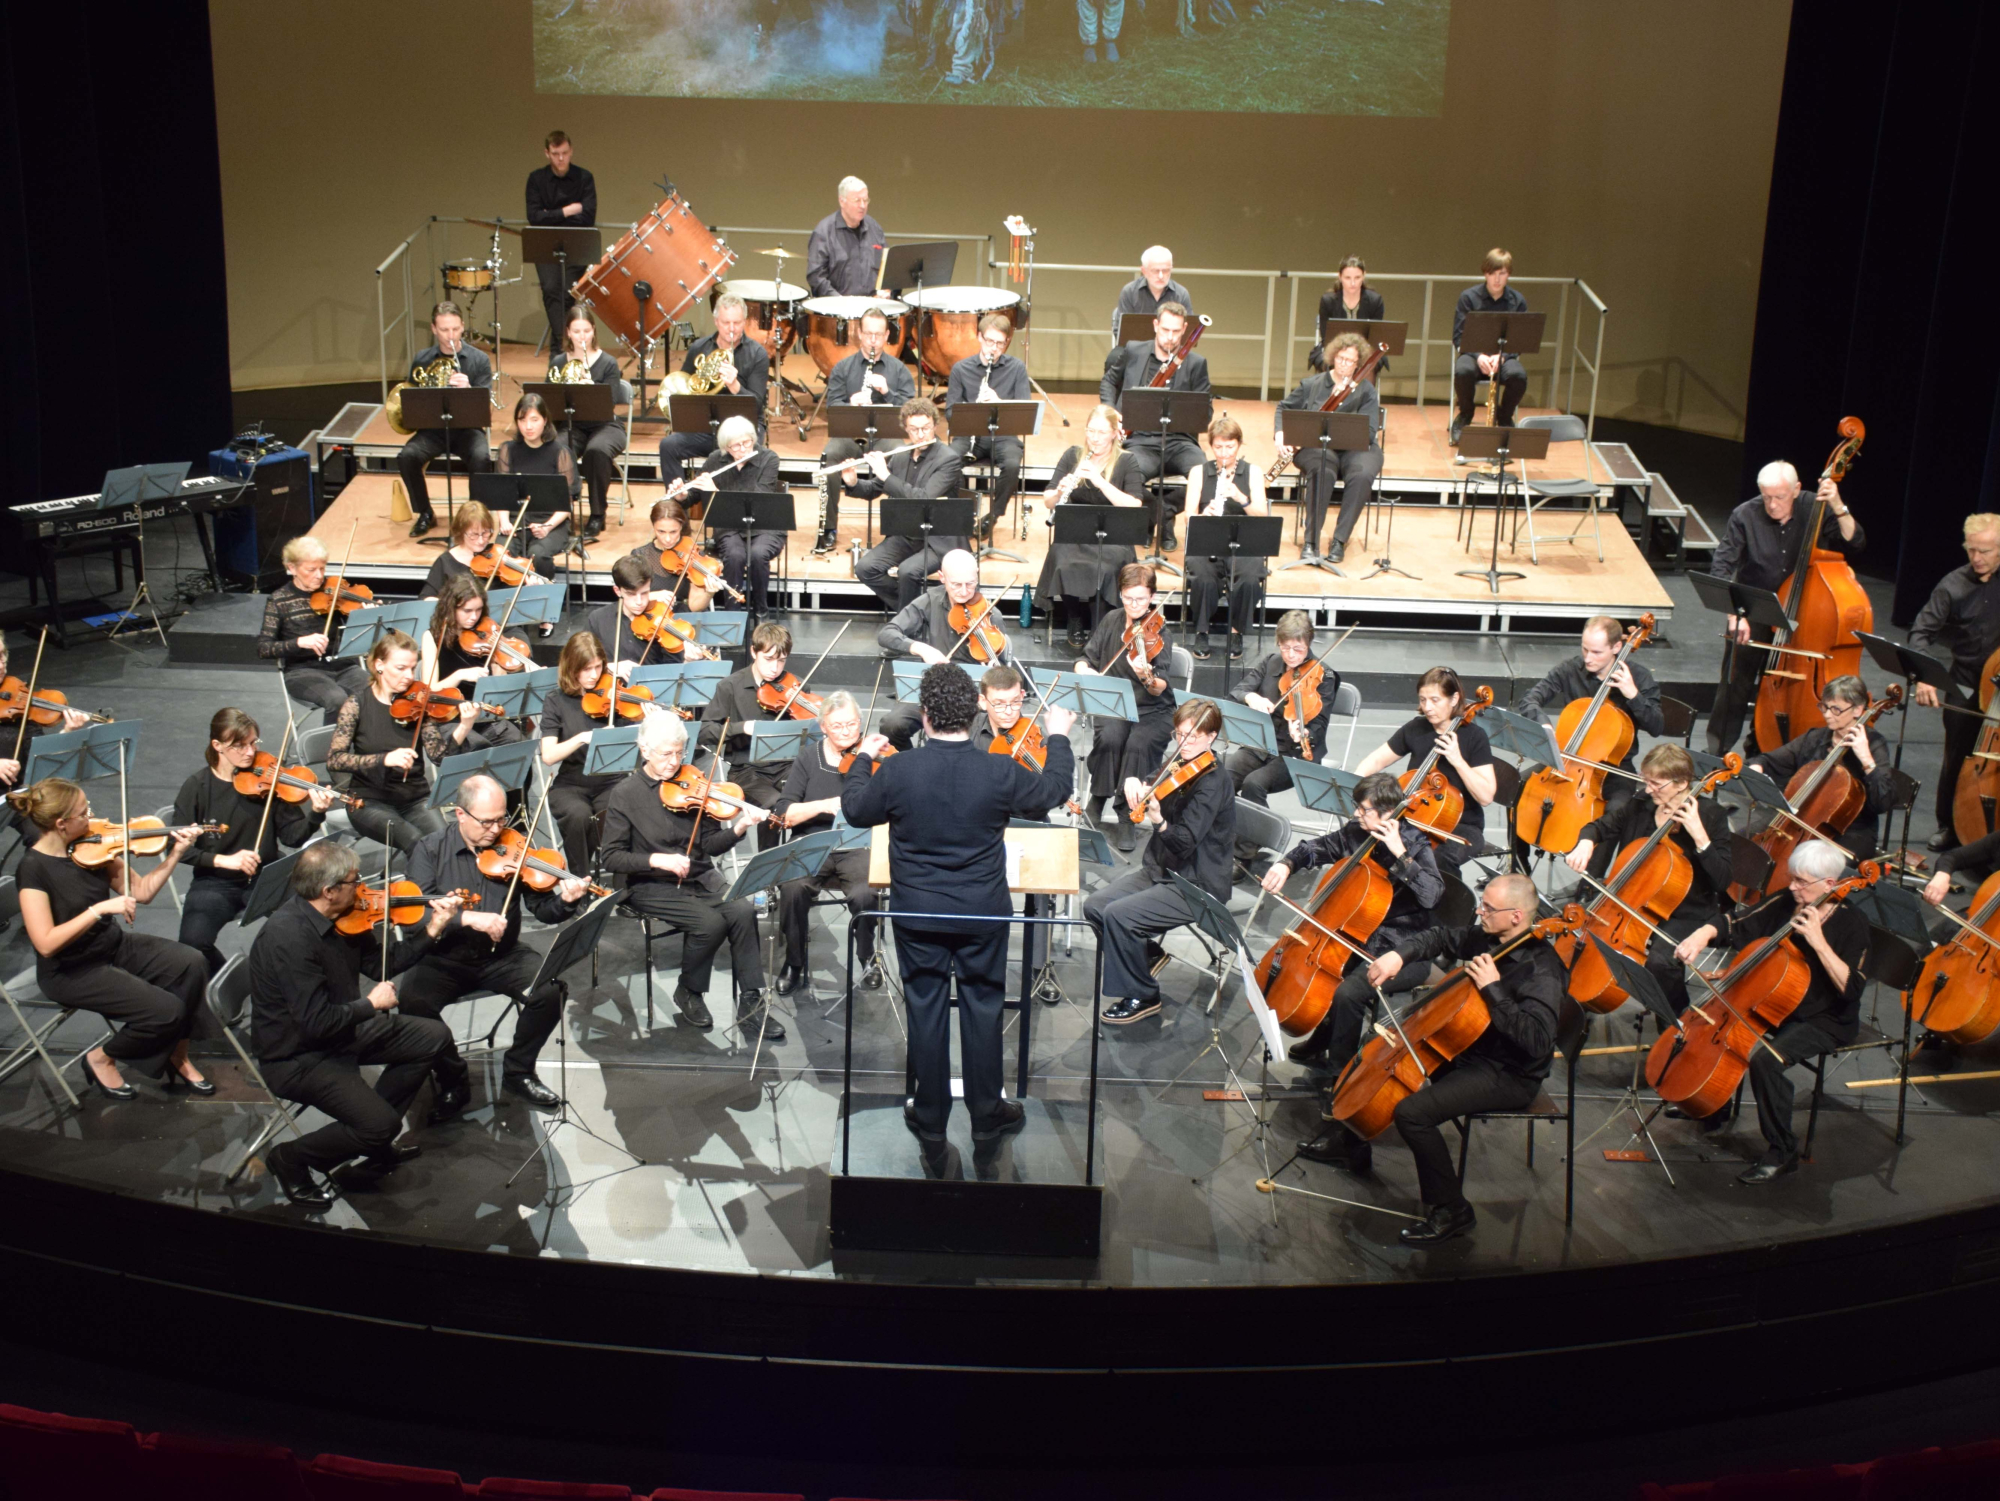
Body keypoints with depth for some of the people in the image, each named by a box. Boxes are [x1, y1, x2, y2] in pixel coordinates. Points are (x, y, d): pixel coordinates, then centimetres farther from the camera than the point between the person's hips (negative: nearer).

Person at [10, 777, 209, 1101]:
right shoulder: (34, 868, -21)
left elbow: (142, 891, 4)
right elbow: (46, 944, -29)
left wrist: (176, 853, -7)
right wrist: (99, 909, -34)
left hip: (114, 946, 7)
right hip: (71, 972, -7)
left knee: (192, 964, -15)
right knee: (166, 1010, -21)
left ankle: (176, 1056, 4)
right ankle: (102, 1059, 6)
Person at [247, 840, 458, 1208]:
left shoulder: (341, 917, -5)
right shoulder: (288, 937, -32)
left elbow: (381, 963, 9)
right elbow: (318, 1023, -31)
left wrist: (432, 929, -1)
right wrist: (371, 1004, -16)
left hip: (340, 1029, 9)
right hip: (296, 1056, -9)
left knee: (433, 1037, 9)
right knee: (382, 1123, -21)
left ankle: (373, 1144, 17)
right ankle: (291, 1159, 5)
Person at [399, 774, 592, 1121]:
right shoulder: (430, 851, -6)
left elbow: (543, 909, -3)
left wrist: (565, 901, -26)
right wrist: (468, 918, -32)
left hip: (502, 956, 1)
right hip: (443, 959, -1)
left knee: (551, 989, -23)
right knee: (413, 1002, -28)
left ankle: (518, 1072, 2)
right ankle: (452, 1080, -1)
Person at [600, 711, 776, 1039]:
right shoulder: (626, 793, -5)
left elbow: (710, 846, 3)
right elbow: (612, 858, -8)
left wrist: (739, 828, -16)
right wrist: (657, 859, -23)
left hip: (700, 877, 4)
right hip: (651, 887, -4)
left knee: (743, 911, -24)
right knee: (710, 921, -28)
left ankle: (750, 1003, -15)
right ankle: (689, 993, -1)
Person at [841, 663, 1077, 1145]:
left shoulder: (895, 771, -18)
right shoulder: (1001, 773, -17)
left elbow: (854, 810, 2)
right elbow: (1056, 788, 2)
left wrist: (863, 758, 19)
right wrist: (1058, 738, 20)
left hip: (916, 912, 0)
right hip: (983, 914, 0)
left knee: (926, 1009, 13)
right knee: (983, 1008, 14)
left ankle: (930, 1117, 23)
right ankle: (987, 1114, 25)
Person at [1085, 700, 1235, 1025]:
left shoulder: (1213, 781, -19)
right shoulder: (1175, 764, 5)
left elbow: (1185, 842, -26)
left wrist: (1159, 822, -45)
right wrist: (1134, 783, -17)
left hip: (1197, 885, -8)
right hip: (1159, 869, 8)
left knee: (1119, 915, -23)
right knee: (1095, 905, -4)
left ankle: (1141, 997, -5)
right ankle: (1146, 954, 18)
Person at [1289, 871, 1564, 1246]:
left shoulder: (1540, 969, -26)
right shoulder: (1489, 937, -2)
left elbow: (1537, 1041, -36)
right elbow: (1441, 938, 14)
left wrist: (1493, 989, -36)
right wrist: (1399, 954, -5)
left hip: (1508, 1075, -9)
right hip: (1466, 1045, 9)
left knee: (1412, 1113, -27)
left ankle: (1451, 1211, -10)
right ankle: (1350, 1145, 37)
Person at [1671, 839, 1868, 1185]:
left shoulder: (1852, 925, -18)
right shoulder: (1786, 903, -3)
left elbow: (1851, 989, -26)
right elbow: (1736, 928, 3)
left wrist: (1819, 941, -33)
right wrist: (1700, 936, -16)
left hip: (1827, 1021, -7)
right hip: (1775, 1004, 7)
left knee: (1766, 1059, -31)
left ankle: (1782, 1153, -15)